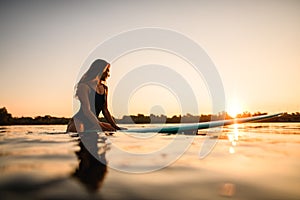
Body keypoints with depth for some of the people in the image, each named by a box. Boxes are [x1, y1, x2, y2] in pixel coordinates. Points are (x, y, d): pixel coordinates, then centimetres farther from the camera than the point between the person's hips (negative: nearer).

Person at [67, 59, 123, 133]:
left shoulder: (104, 88, 13)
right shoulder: (84, 86, -10)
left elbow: (105, 110, 14)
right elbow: (86, 111, -19)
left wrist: (115, 126, 5)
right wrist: (100, 126, -26)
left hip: (93, 123, 8)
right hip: (79, 124, -8)